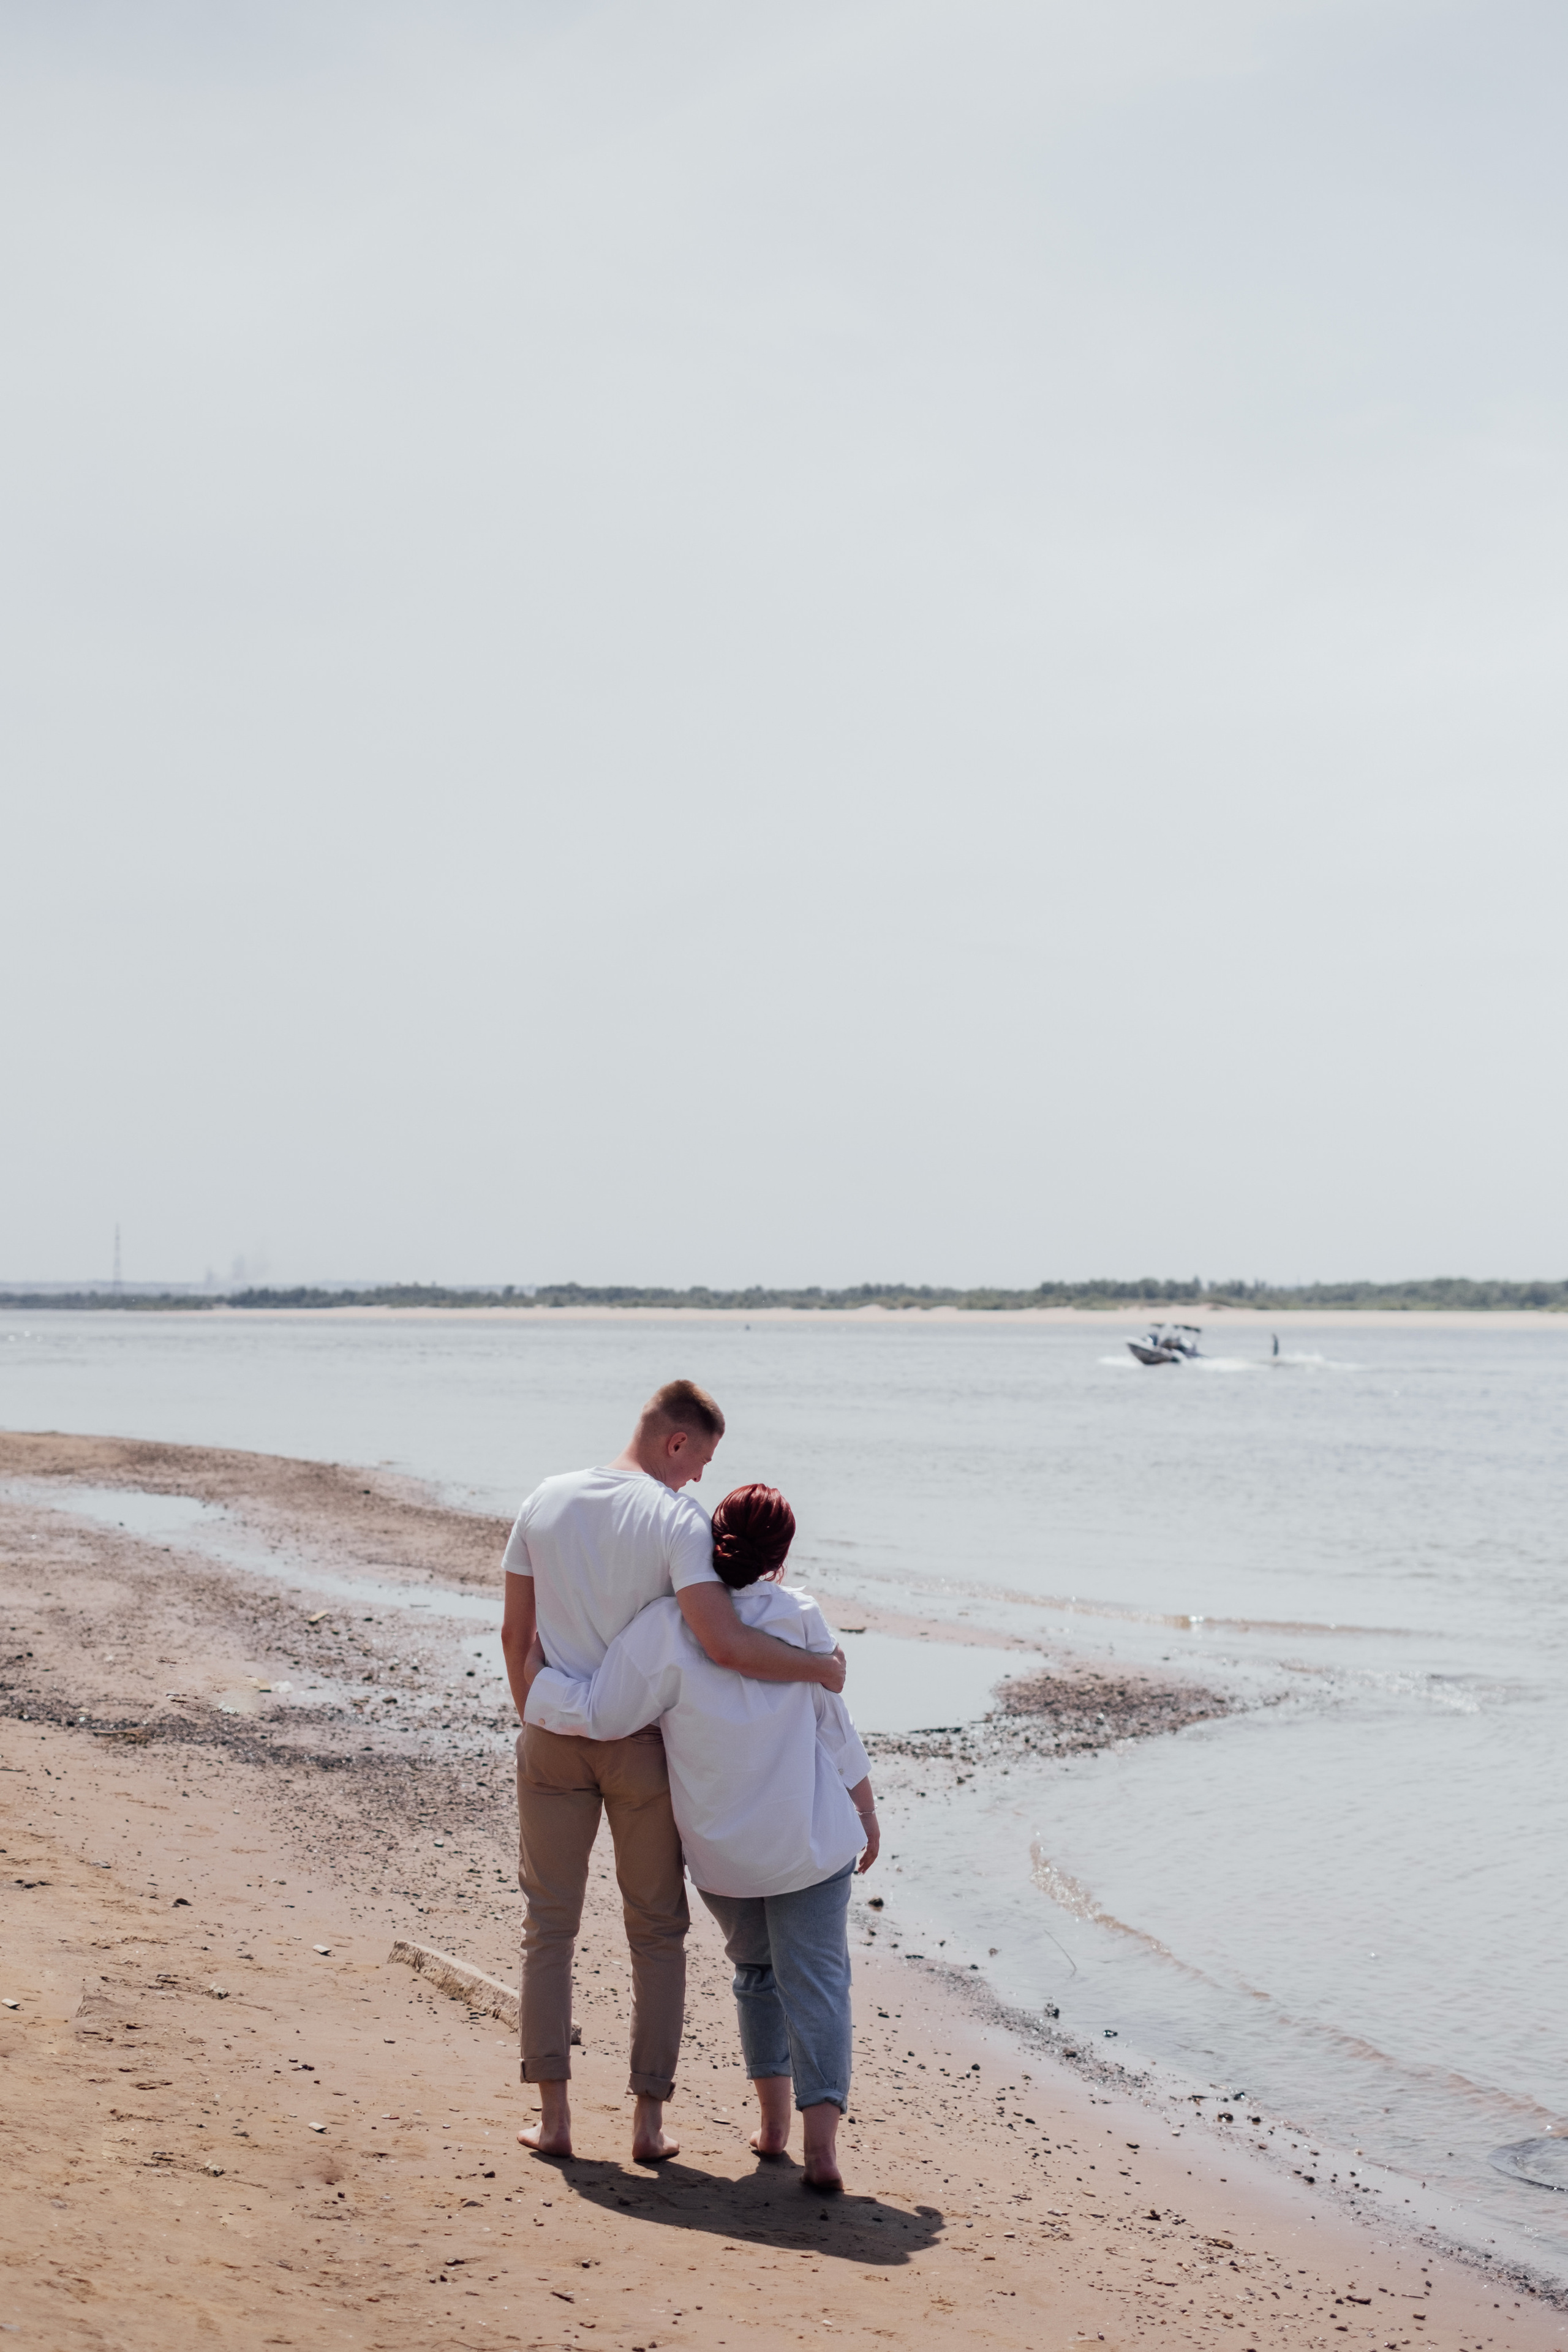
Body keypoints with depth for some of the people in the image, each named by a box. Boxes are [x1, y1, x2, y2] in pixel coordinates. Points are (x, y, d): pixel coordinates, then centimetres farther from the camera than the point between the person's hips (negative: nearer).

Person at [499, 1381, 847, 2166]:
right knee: (656, 1931, 11)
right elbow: (723, 1643, -27)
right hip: (642, 1745, -3)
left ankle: (553, 2115, 12)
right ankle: (649, 2117, 13)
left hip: (555, 1741, 3)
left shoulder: (545, 1502, 1)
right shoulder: (679, 1519, -15)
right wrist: (819, 1666, -13)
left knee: (549, 1924, 12)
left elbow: (515, 1635, 5)